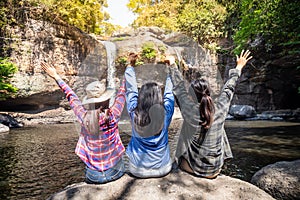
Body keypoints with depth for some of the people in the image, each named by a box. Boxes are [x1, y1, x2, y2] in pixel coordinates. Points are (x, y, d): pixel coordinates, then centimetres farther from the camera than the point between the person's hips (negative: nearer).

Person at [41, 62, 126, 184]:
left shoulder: (83, 118, -13)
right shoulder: (112, 117, -20)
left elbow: (72, 98, 3)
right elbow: (122, 93, -8)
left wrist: (56, 77, 16)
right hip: (114, 172, -3)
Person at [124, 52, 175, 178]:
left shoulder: (134, 114, -20)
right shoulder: (165, 114, -20)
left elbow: (131, 90, -7)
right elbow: (169, 92, -5)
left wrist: (130, 65, 4)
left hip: (138, 170, 0)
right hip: (162, 168, 0)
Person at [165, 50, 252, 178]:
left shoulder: (190, 111, -21)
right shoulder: (220, 110, -15)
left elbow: (179, 87, -7)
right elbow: (228, 89, 2)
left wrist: (172, 65, 7)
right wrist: (238, 68, 19)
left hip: (194, 167, -1)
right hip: (215, 169, 1)